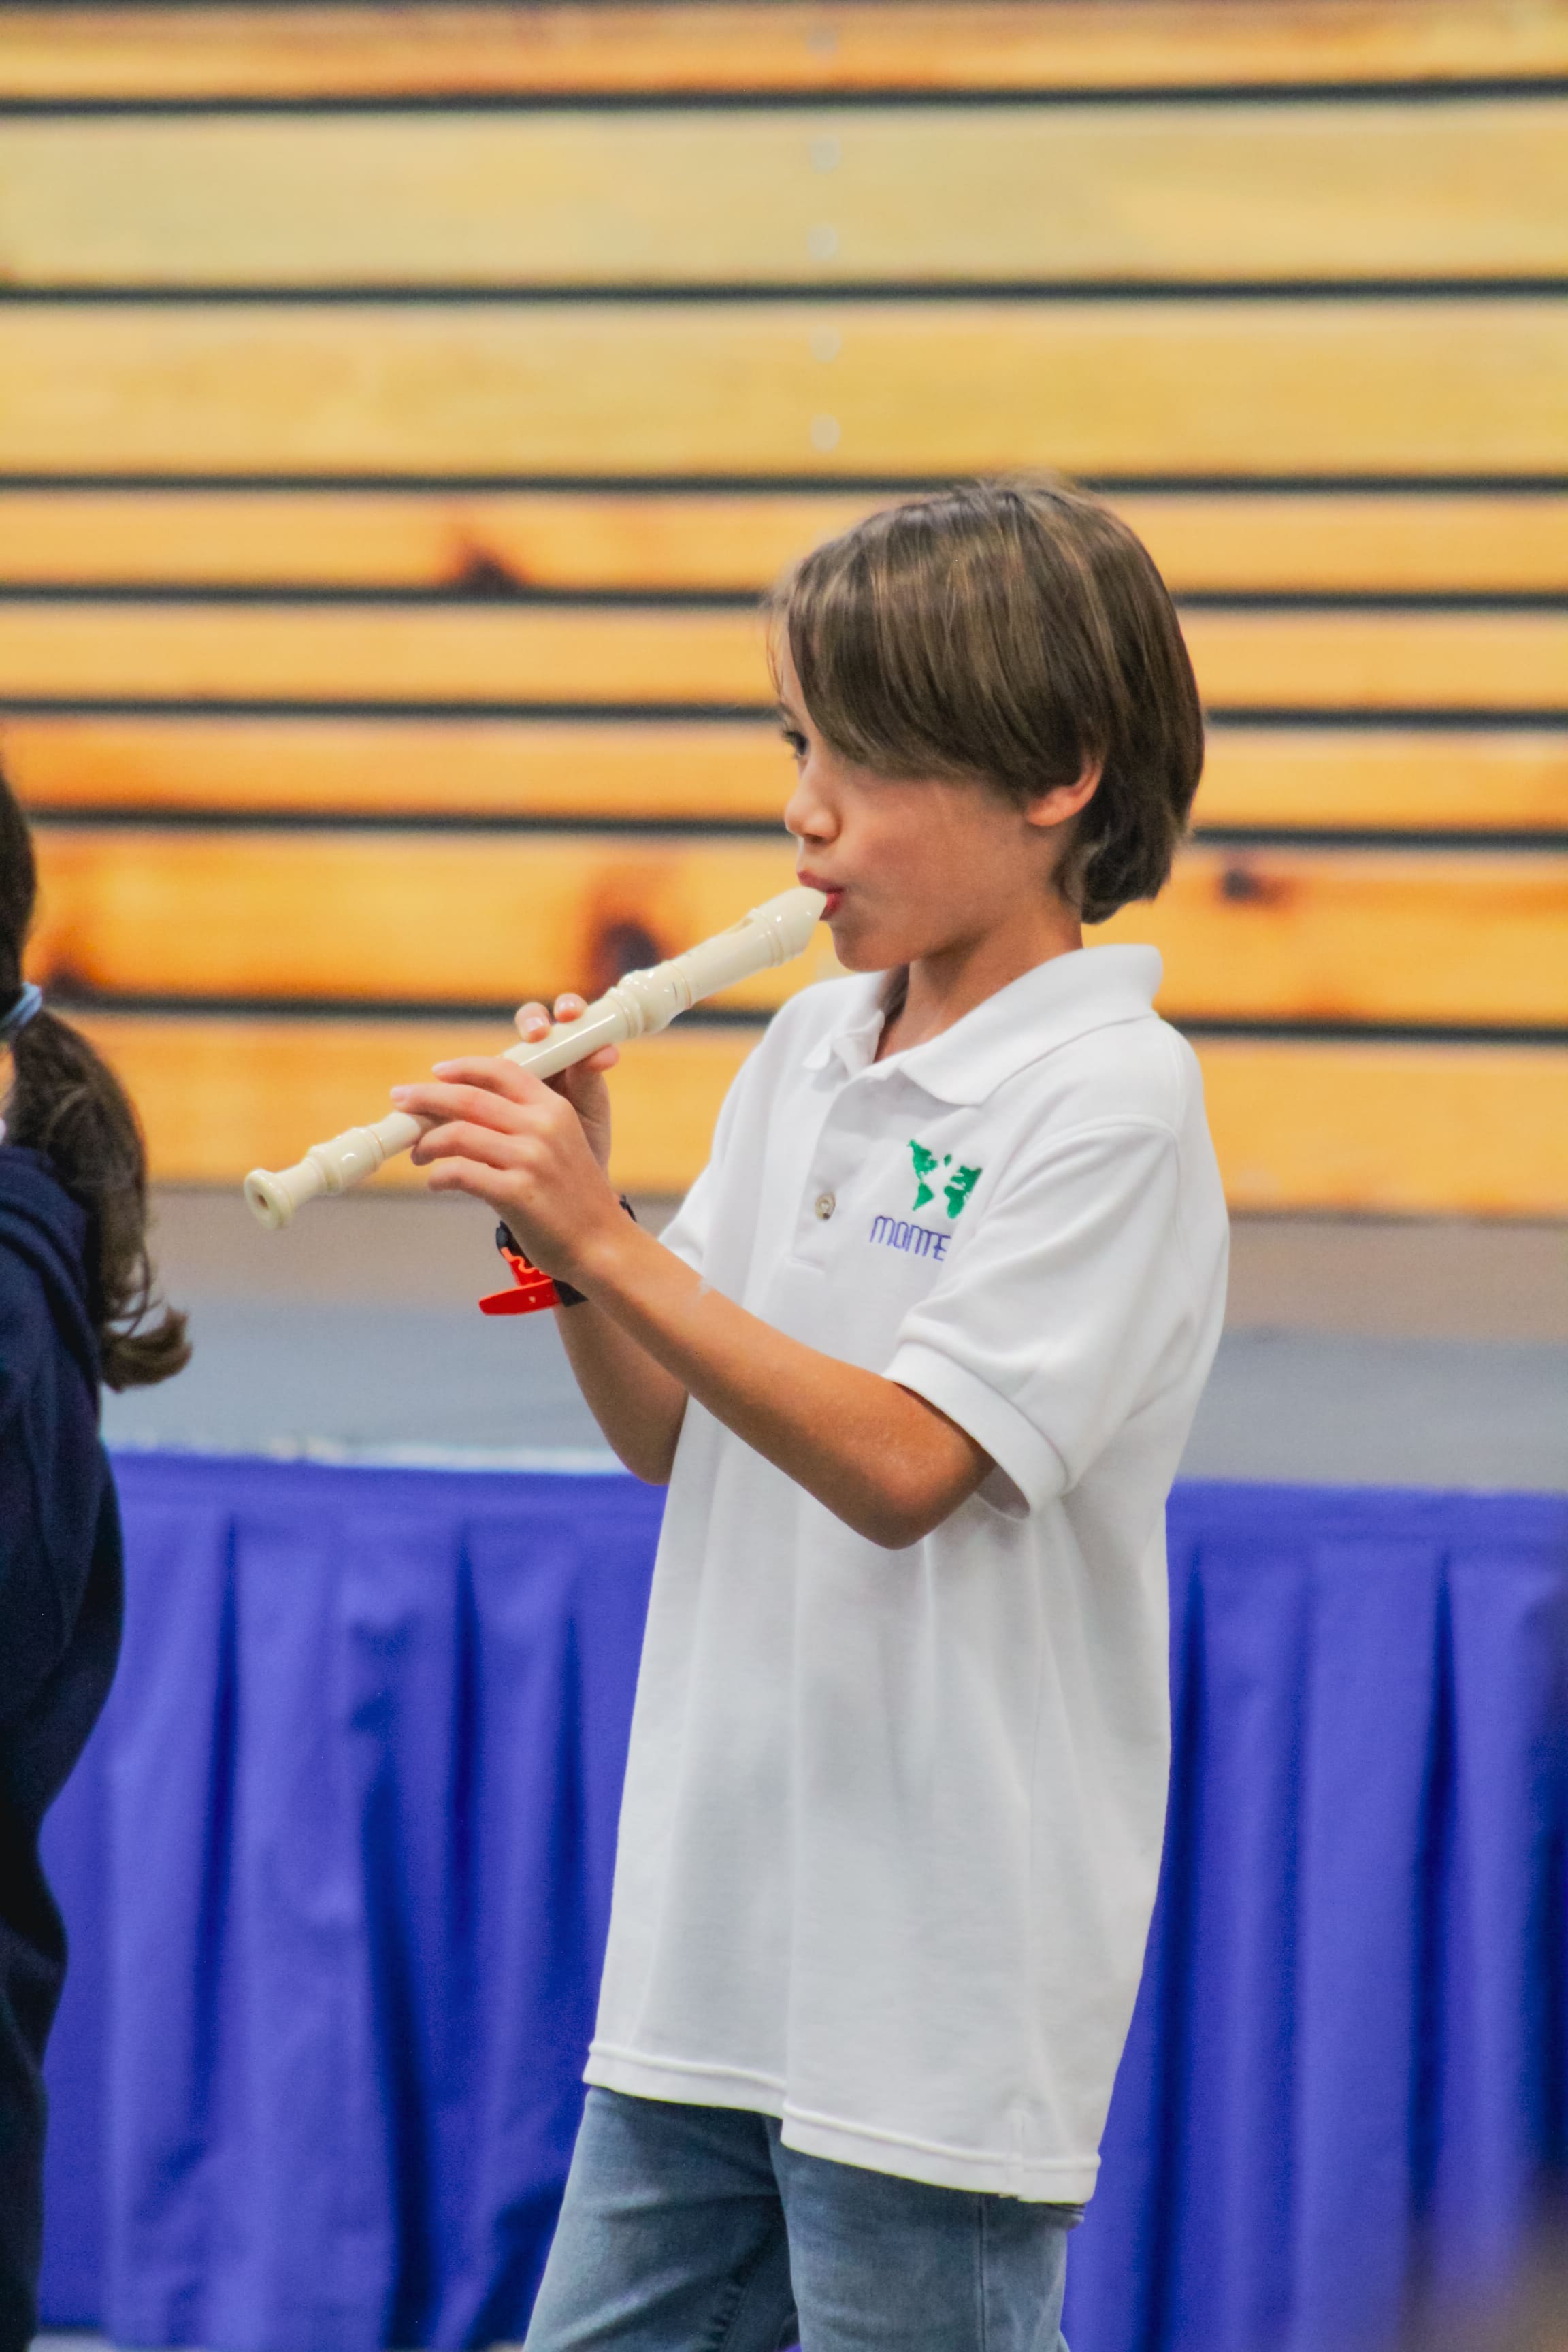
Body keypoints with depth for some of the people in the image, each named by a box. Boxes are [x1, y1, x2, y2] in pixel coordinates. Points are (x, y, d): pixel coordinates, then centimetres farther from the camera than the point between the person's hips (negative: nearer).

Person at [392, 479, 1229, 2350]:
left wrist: (600, 1238, -24)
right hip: (714, 1929, 8)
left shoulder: (1111, 1100, -13)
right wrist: (557, 1210, -3)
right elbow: (668, 1435, 14)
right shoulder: (811, 1048, 10)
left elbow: (903, 1465, -21)